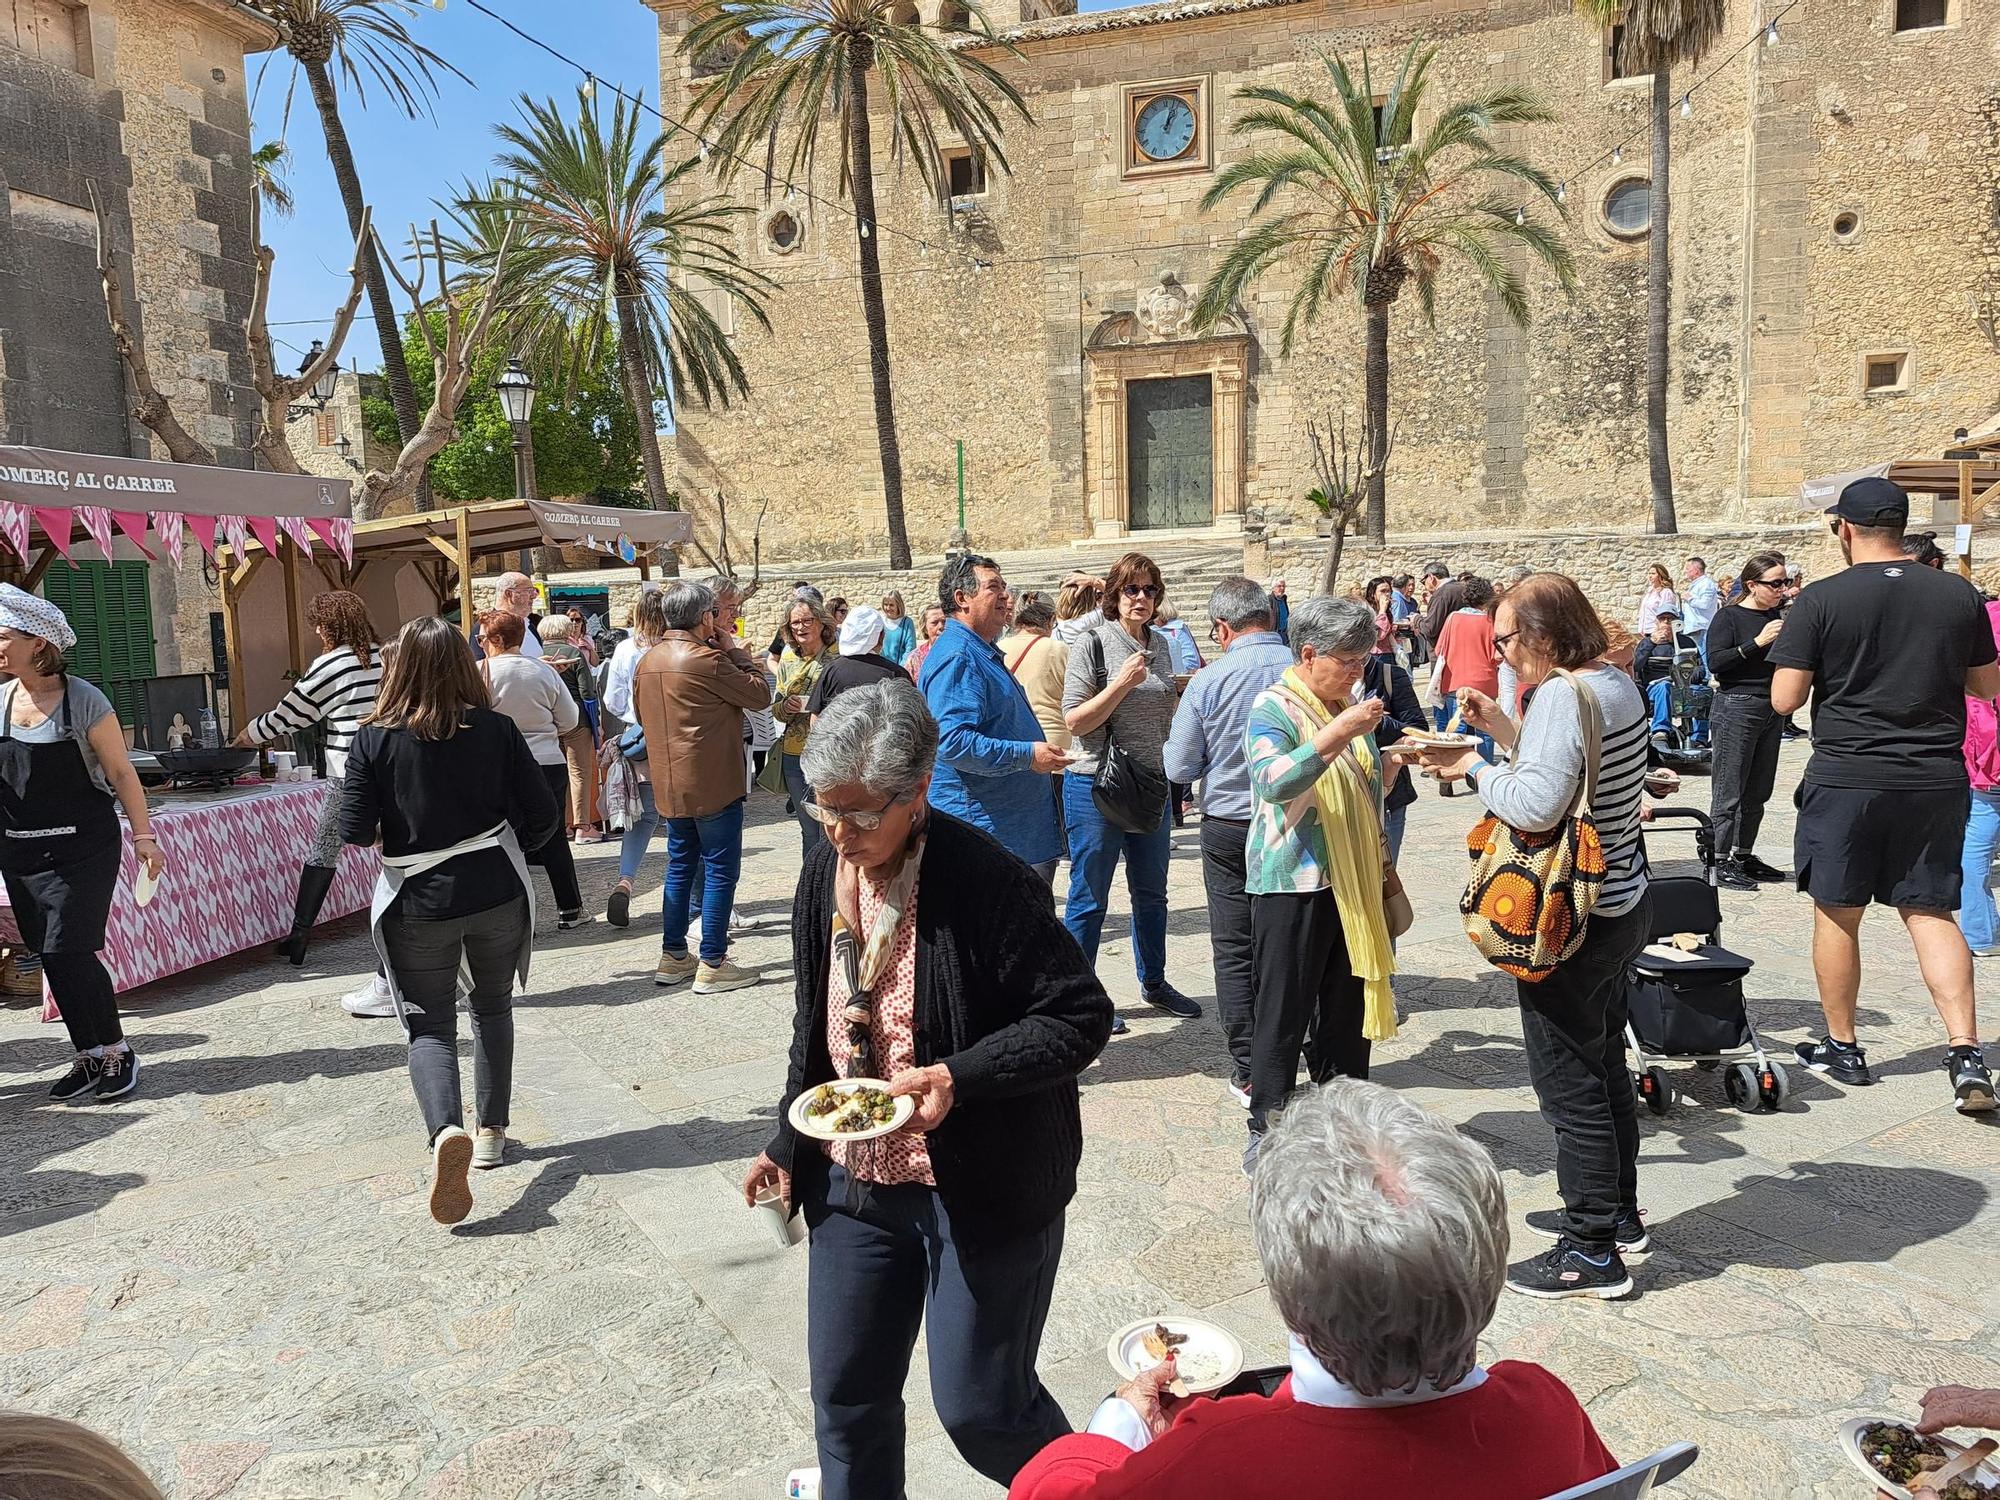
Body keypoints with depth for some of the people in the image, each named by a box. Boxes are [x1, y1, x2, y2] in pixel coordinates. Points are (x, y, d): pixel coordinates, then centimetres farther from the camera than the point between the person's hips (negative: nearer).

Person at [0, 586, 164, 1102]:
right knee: (51, 956, 8)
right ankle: (90, 1056, 19)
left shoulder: (82, 700, -9)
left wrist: (143, 835, -9)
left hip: (81, 847, -5)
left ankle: (115, 1050, 6)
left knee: (67, 951, -9)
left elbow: (120, 771, -6)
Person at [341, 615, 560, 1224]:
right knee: (493, 1009, 21)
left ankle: (446, 1130, -18)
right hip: (497, 894, 2)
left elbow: (355, 831, -11)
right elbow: (544, 815, -6)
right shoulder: (496, 729, -7)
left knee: (429, 1025, 8)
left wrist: (397, 832, 11)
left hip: (418, 903, -1)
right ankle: (491, 1131, 27)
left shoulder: (375, 739, -9)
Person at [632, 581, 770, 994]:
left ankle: (673, 957, 23)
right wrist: (734, 650, -1)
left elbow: (641, 713, 21)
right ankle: (712, 965, 2)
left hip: (669, 785, 8)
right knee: (720, 871, 0)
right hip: (714, 785, -8)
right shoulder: (707, 660, -17)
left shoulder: (649, 661, 8)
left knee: (680, 867, 17)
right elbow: (760, 694, -9)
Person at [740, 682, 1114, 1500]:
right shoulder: (824, 872, 0)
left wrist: (958, 1078, -30)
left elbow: (1081, 1016, -19)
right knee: (845, 1398, 16)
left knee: (979, 1407, 6)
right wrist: (787, 1145, 14)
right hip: (854, 1183, 6)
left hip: (982, 1190, -6)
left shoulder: (984, 879, -21)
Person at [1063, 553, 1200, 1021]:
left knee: (1152, 893, 17)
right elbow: (1074, 721, -15)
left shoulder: (1160, 645, 9)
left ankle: (1154, 983, 32)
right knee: (1089, 899, 2)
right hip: (1096, 784, -6)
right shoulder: (1093, 644, -10)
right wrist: (1122, 683, -22)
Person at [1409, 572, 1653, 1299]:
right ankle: (1617, 1213, 38)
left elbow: (1536, 805, -31)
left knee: (1570, 1085, 2)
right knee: (1605, 1066, 22)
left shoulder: (1562, 694, -22)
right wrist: (1503, 727, 9)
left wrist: (1474, 767, -16)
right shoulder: (1616, 682, 6)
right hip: (1621, 904, 10)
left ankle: (1594, 1252, 15)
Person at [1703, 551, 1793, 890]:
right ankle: (1723, 862, 0)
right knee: (1729, 791, -4)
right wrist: (1757, 643, -21)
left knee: (1758, 792, 9)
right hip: (1736, 708, -7)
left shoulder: (1780, 615, 13)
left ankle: (1744, 856, 18)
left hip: (1771, 709, 7)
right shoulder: (1728, 617, -6)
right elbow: (1715, 662, -17)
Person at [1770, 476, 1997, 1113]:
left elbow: (1784, 698, -11)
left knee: (1836, 912, 10)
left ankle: (1842, 1047, 20)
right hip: (1937, 779, 4)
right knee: (1931, 911, 12)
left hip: (1846, 777, -3)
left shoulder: (1821, 600, -11)